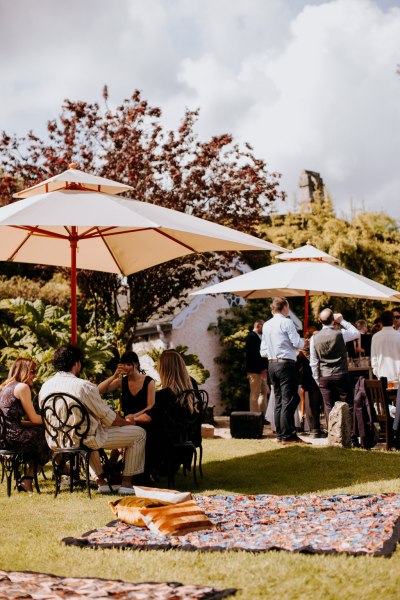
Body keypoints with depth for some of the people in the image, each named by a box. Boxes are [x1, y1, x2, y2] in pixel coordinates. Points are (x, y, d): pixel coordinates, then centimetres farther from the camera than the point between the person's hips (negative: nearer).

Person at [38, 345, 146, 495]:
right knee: (139, 433, 5)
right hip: (85, 440, -7)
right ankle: (126, 482, 10)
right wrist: (127, 422, 10)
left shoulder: (45, 387, -1)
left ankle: (100, 480, 35)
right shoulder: (84, 386, -19)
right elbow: (108, 417, -10)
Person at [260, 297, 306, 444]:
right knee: (289, 400, -5)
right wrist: (303, 342, 9)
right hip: (286, 364, -7)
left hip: (272, 364, 7)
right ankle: (287, 436, -7)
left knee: (278, 400, 11)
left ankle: (280, 434, 13)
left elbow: (263, 351, 14)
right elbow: (297, 343, -11)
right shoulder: (286, 323, -8)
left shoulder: (266, 325, 13)